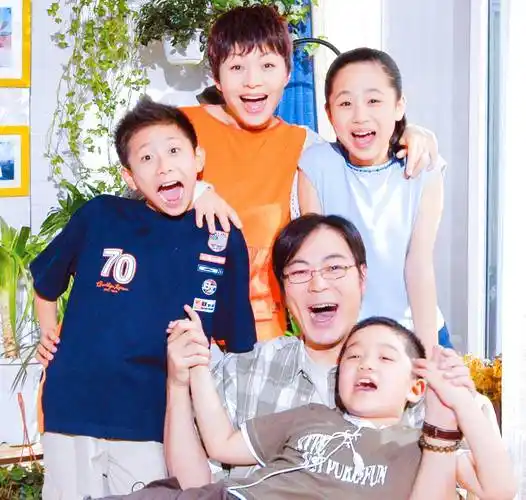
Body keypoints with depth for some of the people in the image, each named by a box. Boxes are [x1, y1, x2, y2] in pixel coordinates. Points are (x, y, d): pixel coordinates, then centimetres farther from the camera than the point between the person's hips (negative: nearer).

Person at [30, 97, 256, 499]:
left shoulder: (226, 241, 0)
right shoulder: (99, 217, 1)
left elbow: (239, 345, 6)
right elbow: (44, 281, 17)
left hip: (157, 424, -1)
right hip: (72, 412, 1)